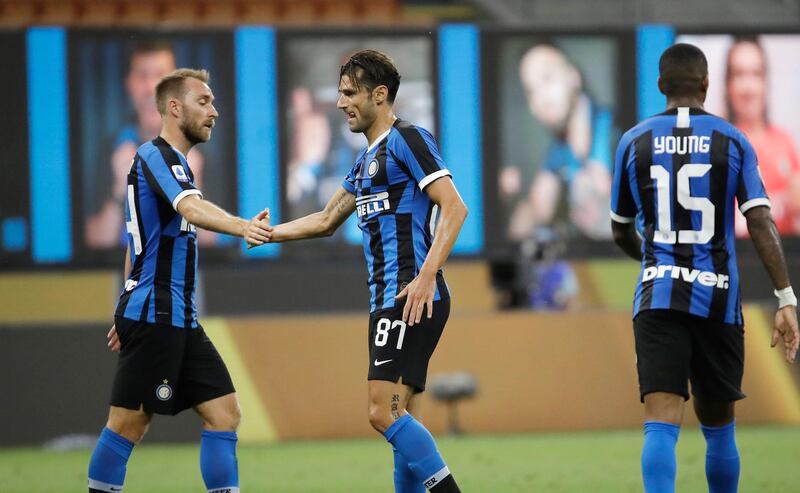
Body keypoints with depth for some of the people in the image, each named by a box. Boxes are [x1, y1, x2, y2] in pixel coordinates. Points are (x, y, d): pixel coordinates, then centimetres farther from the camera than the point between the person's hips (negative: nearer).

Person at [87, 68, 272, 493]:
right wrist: (242, 227, -50)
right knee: (129, 423, -5)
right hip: (153, 315, -10)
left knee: (223, 412, 2)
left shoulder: (172, 161, 20)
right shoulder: (155, 156, -11)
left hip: (178, 318, 10)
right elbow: (192, 209, -33)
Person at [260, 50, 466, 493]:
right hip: (387, 302, 10)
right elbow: (326, 221, 34)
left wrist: (427, 275, -25)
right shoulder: (366, 159, 22)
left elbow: (454, 206, -17)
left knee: (385, 412, -16)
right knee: (396, 416, 7)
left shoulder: (407, 140, -7)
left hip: (413, 300, -10)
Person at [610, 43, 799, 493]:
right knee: (718, 426, 16)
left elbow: (621, 233, 16)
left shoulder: (635, 142, 6)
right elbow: (761, 223, -8)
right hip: (718, 298, 0)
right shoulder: (732, 141, 2)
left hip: (658, 298, 0)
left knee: (662, 424, -10)